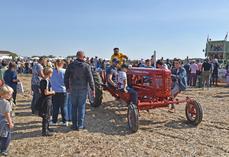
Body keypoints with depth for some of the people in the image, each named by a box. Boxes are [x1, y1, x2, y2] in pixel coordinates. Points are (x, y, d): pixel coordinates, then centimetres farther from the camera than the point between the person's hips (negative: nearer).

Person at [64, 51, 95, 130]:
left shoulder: (71, 65, 1)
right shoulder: (86, 66, -8)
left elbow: (66, 77, 5)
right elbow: (90, 78, -10)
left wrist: (67, 87, 15)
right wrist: (93, 89, -3)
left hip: (73, 89, 3)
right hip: (83, 89, -2)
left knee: (74, 107, 12)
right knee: (81, 107, 5)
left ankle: (74, 125, 18)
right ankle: (80, 125, 9)